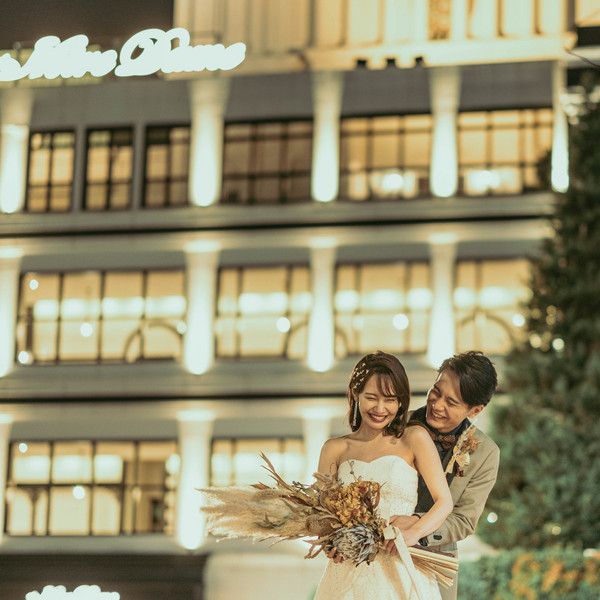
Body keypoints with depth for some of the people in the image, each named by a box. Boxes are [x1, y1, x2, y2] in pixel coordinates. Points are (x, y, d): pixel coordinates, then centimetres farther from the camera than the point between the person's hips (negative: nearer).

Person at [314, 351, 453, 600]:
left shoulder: (415, 439, 3)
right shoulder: (335, 449, 8)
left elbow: (444, 502, -1)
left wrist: (414, 532, -19)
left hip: (401, 573, -2)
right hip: (349, 575, 2)